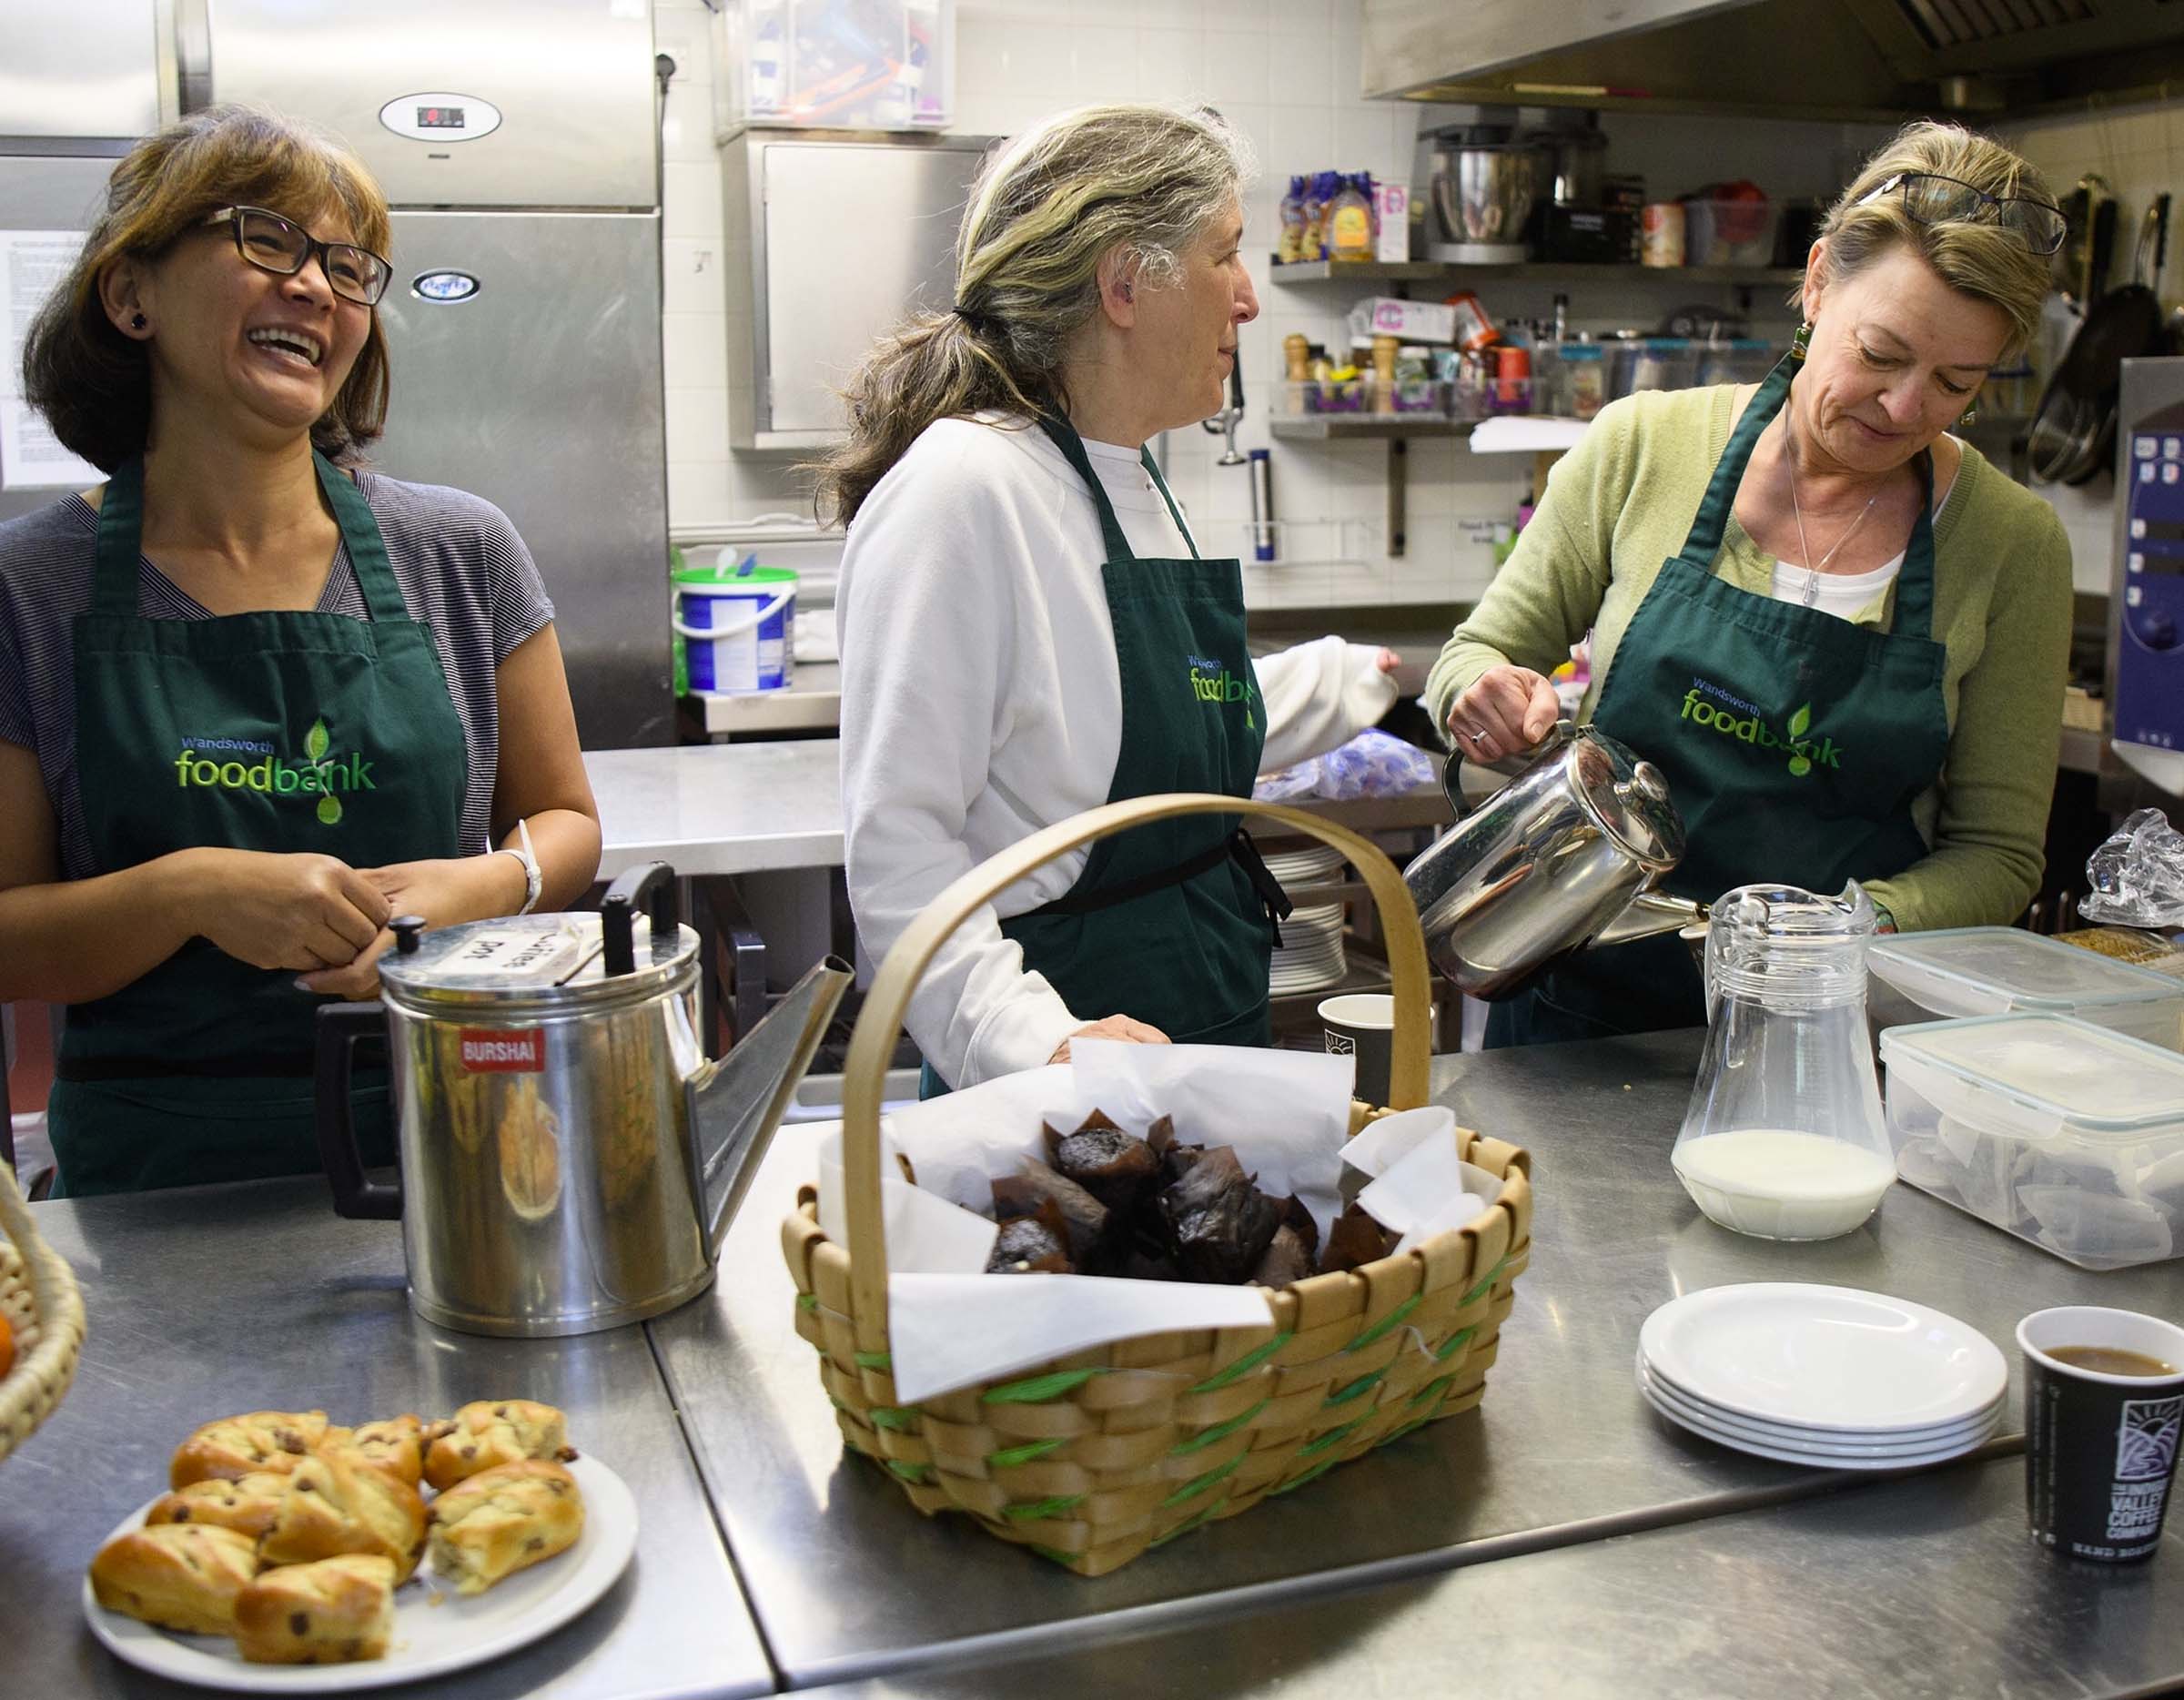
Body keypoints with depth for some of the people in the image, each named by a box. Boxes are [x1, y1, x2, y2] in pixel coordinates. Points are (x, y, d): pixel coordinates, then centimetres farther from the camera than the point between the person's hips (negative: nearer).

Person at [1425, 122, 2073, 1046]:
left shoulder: (2014, 543, -2)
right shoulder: (1644, 446, -3)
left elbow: (1996, 853, 2)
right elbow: (1474, 657, 7)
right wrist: (1487, 693, -16)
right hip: (1589, 1005, 0)